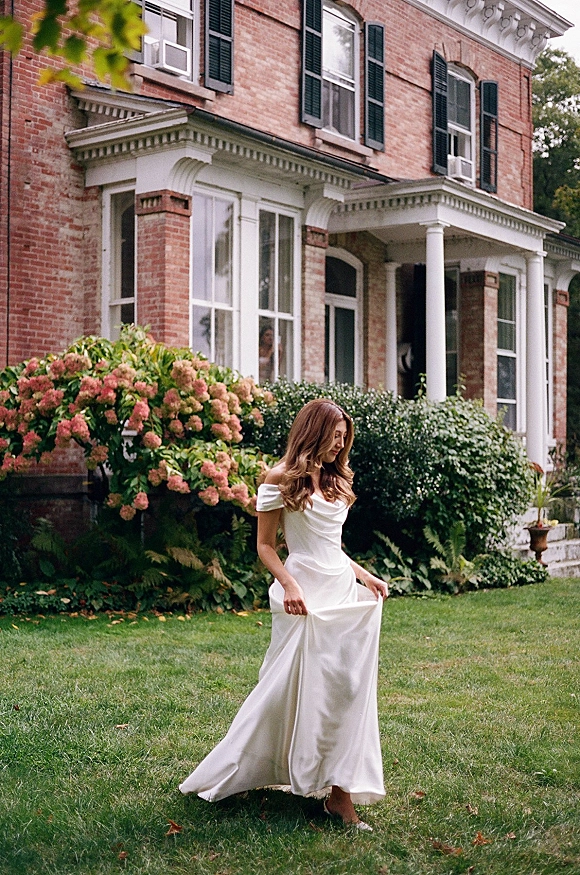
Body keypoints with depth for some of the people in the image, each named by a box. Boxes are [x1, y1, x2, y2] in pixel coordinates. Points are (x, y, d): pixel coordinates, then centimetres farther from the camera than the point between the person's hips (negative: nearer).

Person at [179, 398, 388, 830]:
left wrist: (366, 576, 9)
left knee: (348, 687, 1)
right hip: (307, 593, -6)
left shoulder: (337, 481, 15)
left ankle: (339, 791, 4)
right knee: (290, 688, -4)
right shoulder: (281, 479, -4)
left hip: (345, 590, 6)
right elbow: (265, 545, -4)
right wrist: (289, 584, -17)